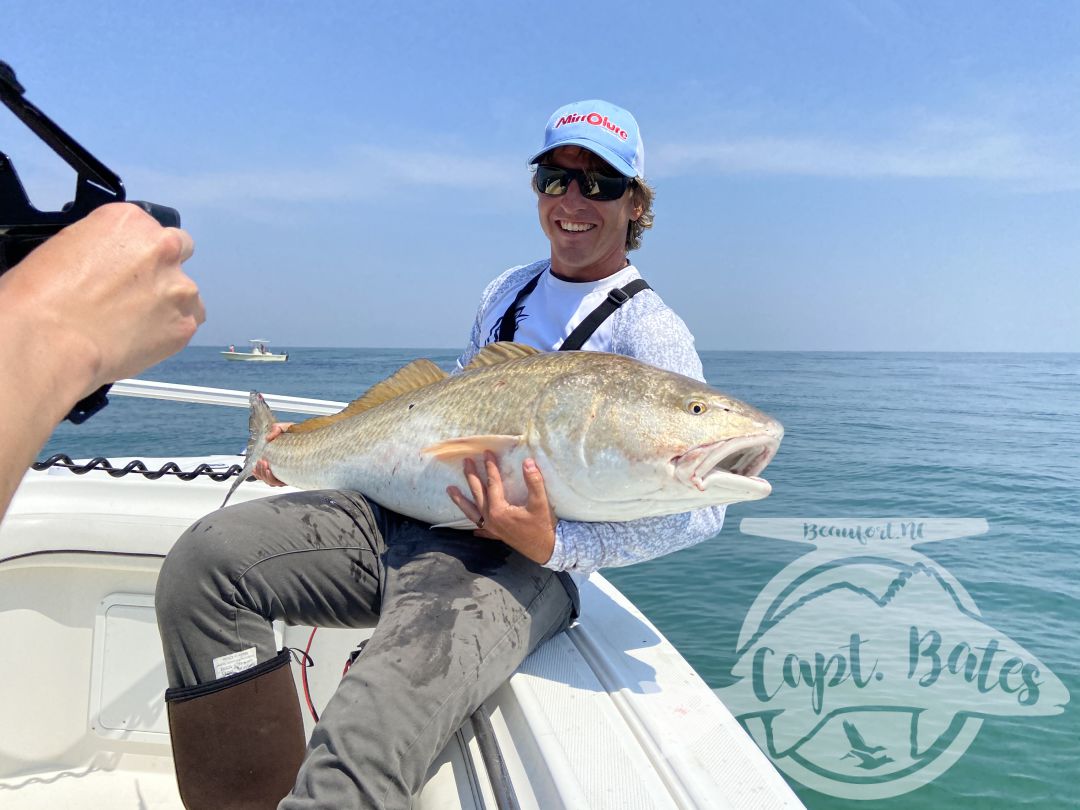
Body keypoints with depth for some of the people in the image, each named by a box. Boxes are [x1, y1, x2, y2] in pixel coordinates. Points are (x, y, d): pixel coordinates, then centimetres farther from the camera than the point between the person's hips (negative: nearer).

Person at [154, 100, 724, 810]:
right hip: (402, 512, 8)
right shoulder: (507, 291, 20)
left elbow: (701, 506, -11)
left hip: (514, 562, -7)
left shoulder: (650, 332, -3)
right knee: (205, 558, -13)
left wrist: (555, 545, -21)